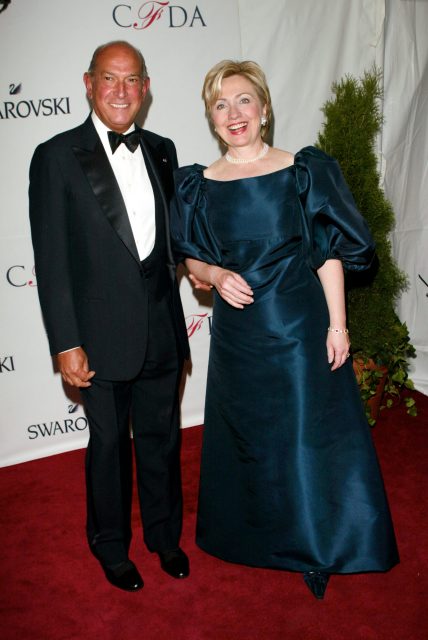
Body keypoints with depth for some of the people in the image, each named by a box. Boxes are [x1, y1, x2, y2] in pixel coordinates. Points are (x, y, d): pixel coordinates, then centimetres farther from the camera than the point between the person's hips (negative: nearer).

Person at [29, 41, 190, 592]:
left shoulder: (161, 150, 6)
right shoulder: (56, 157, -9)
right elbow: (51, 260, -12)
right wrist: (66, 344, -14)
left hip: (161, 327, 4)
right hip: (102, 334, -4)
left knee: (161, 438, 18)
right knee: (109, 444, 14)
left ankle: (165, 536, 42)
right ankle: (111, 547, 38)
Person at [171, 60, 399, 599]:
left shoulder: (302, 171, -4)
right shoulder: (198, 186, 2)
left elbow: (330, 253, -4)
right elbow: (192, 260, 9)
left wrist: (337, 324, -9)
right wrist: (216, 275, -13)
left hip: (299, 327, -2)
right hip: (237, 332, 3)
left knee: (310, 436, 6)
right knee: (247, 438, 14)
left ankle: (317, 545, 29)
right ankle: (259, 537, 38)